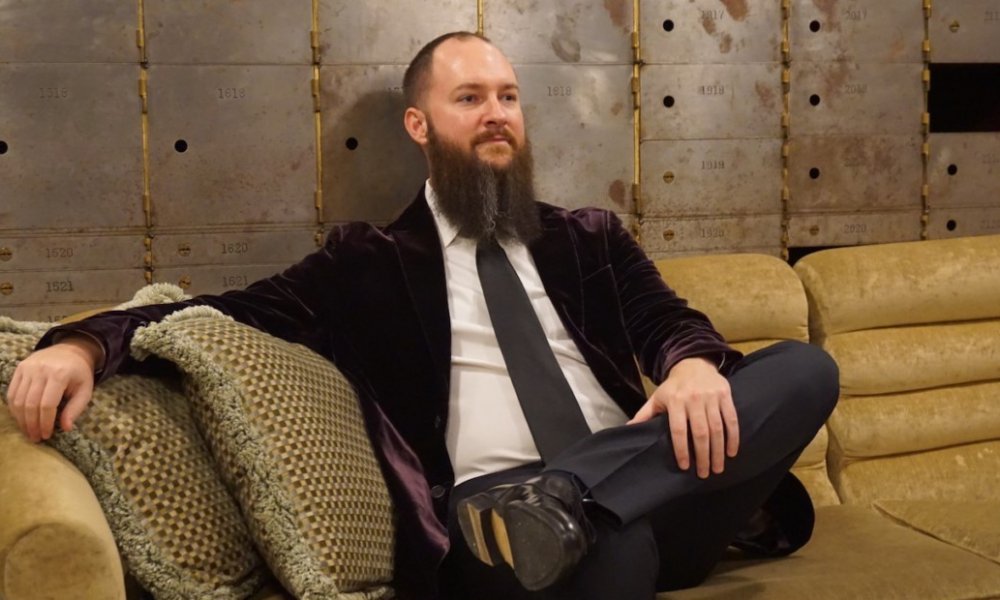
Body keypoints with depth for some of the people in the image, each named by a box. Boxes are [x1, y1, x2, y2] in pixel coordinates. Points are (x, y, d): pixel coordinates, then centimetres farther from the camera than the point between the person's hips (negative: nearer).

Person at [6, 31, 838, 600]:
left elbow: (667, 320, 11)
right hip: (498, 525, -7)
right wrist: (83, 344, -15)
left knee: (803, 370, -22)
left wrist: (694, 364, -15)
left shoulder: (590, 239, 24)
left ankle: (566, 500, -29)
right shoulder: (373, 261, 14)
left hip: (654, 502, 8)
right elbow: (232, 314, 3)